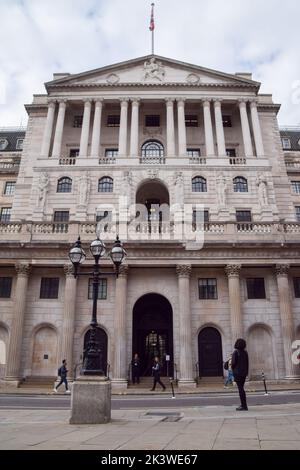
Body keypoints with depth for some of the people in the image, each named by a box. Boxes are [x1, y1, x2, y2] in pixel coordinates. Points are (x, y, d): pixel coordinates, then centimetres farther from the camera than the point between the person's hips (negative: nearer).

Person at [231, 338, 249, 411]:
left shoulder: (236, 352, -14)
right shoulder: (245, 352, 5)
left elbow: (233, 362, -16)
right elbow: (247, 363, 8)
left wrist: (233, 369, 4)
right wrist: (246, 372, 16)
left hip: (238, 372, -7)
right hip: (244, 372, 7)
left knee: (240, 389, -3)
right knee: (241, 388, 17)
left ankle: (244, 406, -3)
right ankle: (243, 405, 24)